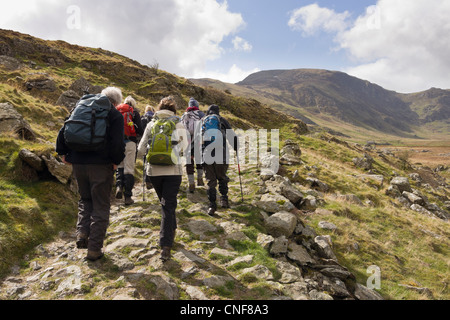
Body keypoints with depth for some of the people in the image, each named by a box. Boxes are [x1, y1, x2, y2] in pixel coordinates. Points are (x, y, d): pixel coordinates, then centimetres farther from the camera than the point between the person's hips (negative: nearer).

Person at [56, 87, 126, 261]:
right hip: (101, 165, -5)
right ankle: (94, 249, 10)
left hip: (78, 163, 5)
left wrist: (63, 153, 15)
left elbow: (63, 132, 11)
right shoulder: (115, 115, -2)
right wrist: (116, 161, -4)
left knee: (85, 199, 26)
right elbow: (117, 142, -15)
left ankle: (82, 232, 9)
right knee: (101, 206, 6)